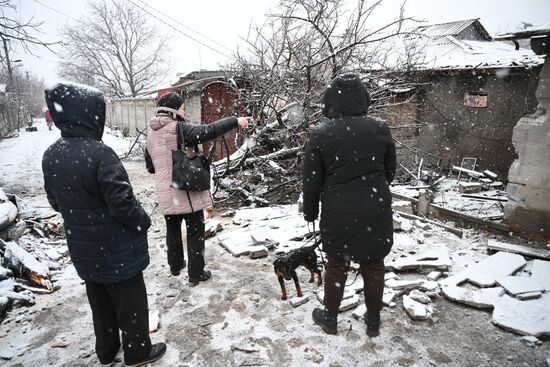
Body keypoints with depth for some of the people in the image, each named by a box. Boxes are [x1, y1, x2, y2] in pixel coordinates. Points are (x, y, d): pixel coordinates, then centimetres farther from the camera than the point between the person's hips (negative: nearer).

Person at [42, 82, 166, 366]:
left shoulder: (51, 156, -2)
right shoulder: (99, 153, -26)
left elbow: (55, 202, 9)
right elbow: (122, 202, -25)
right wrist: (144, 222, -8)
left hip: (82, 248, 7)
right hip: (116, 248, -7)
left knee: (100, 301, 24)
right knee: (130, 301, 12)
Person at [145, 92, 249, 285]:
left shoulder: (151, 136, 9)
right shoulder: (179, 128, -14)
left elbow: (150, 167, 17)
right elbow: (207, 131, -26)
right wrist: (235, 121, -22)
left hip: (166, 194, 7)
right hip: (187, 192, -7)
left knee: (173, 230, 22)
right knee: (195, 232, 6)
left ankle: (175, 265, 39)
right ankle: (196, 273, 14)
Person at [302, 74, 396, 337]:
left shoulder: (321, 134, -9)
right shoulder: (380, 128, -2)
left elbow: (311, 181, -5)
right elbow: (390, 171, 8)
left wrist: (310, 212, 9)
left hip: (338, 214, -2)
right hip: (376, 212, 2)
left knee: (336, 265, 15)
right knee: (373, 266, 17)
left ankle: (330, 318, 33)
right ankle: (373, 322, 34)